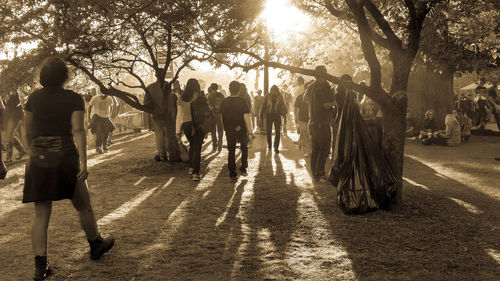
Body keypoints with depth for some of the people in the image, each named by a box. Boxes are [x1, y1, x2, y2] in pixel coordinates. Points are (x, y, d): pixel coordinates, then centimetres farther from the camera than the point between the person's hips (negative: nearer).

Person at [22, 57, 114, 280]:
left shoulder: (33, 98, 5)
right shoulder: (73, 99, -5)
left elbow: (27, 132, 10)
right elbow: (78, 131, -13)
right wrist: (83, 161, -16)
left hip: (39, 161, 3)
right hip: (65, 158, -3)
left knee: (41, 214, 5)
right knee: (83, 206, 15)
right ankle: (95, 245, 34)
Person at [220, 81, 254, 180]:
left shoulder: (225, 102, -3)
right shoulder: (242, 101, -13)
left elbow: (222, 116, 5)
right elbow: (247, 117, -17)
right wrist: (250, 131, -15)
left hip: (229, 130, 2)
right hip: (242, 130, -2)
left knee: (231, 151, 9)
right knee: (244, 149, 20)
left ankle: (232, 174, 9)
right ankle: (243, 169, 16)